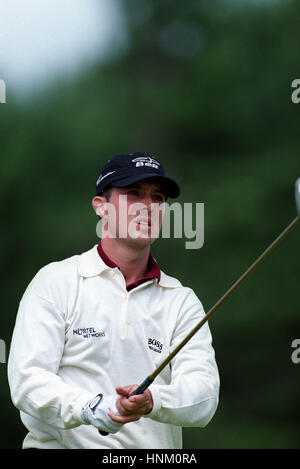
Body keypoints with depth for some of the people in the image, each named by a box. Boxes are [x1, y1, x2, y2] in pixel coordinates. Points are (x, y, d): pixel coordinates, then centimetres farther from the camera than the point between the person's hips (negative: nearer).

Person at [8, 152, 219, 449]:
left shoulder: (182, 301, 11)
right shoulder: (56, 281, 4)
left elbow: (204, 394, -2)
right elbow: (28, 380, -6)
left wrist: (151, 401, -22)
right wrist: (90, 409, -22)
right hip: (63, 448, -1)